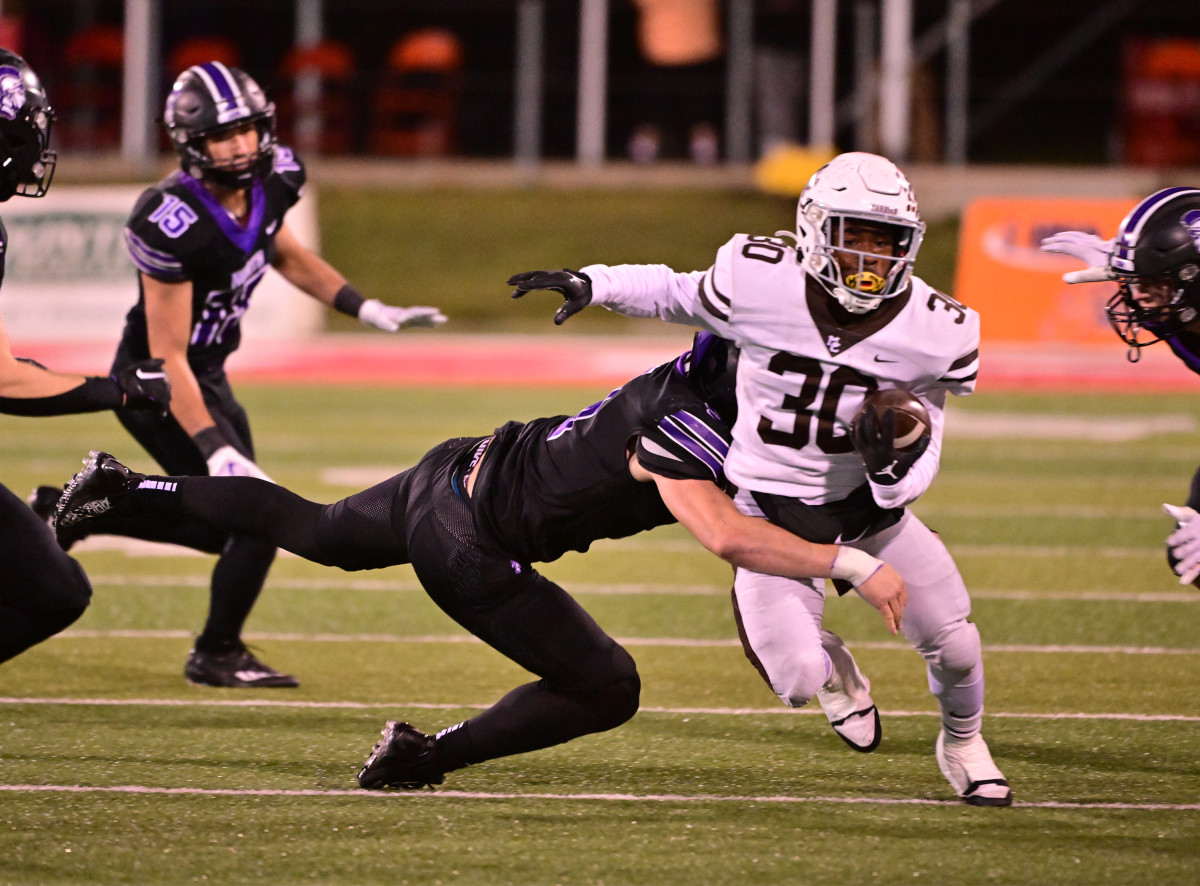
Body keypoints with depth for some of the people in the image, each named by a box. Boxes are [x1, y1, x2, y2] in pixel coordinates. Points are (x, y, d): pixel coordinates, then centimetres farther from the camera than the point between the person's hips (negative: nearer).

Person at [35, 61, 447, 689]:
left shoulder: (271, 181, -8)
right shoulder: (174, 224, -31)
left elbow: (284, 254, 16)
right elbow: (168, 357, -28)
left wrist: (369, 311, 9)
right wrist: (216, 449, -33)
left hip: (209, 375, 9)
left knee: (225, 526, 19)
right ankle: (217, 656, 10)